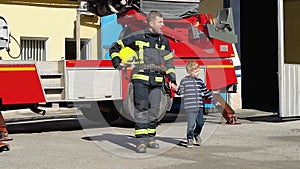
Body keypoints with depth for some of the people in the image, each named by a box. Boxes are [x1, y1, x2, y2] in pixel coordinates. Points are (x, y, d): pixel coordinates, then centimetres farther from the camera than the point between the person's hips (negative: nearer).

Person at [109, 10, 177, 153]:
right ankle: (141, 141, -10)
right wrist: (117, 63, -6)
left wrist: (172, 80, 12)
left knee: (154, 110, 6)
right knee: (141, 109, -10)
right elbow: (115, 47, 7)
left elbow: (168, 61, 21)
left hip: (157, 81, 5)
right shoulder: (137, 37, -1)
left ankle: (151, 139, 18)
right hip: (140, 78, -5)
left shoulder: (164, 41, 14)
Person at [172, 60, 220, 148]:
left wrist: (214, 100, 23)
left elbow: (206, 91, 20)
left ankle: (196, 134, 36)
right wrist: (176, 89, -17)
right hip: (190, 107, -5)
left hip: (199, 106, 5)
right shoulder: (184, 81, -1)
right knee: (191, 123, -9)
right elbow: (180, 92, 4)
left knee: (201, 122, 9)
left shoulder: (199, 81, 12)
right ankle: (189, 139, 8)